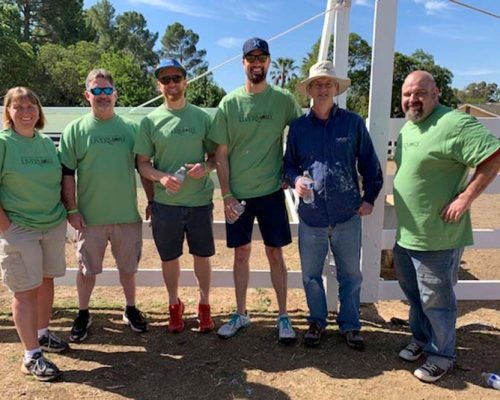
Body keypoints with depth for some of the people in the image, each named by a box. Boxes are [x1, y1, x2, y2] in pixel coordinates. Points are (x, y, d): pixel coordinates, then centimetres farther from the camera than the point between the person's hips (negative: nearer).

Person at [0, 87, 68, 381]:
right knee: (25, 290, 2)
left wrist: (67, 213, 6)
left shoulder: (47, 142, 6)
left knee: (46, 280, 15)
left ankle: (42, 334, 34)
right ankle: (32, 356, 11)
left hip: (54, 225, 5)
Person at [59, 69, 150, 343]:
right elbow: (67, 173, -3)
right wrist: (72, 210, -7)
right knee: (87, 269, 12)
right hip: (90, 216, -1)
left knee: (128, 267, 14)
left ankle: (131, 309, 34)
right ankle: (83, 315, 31)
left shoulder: (130, 128, 3)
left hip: (127, 215, 2)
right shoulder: (75, 129, -2)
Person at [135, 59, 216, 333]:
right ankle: (174, 306, 36)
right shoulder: (150, 121, -1)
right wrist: (161, 177, -18)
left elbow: (216, 156, 7)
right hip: (165, 203, 0)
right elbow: (142, 164, 1)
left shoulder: (202, 117, 1)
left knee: (202, 256, 13)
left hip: (200, 201, 0)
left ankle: (204, 305, 34)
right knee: (169, 258, 13)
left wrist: (206, 167, -15)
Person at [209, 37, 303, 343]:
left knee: (275, 253, 7)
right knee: (241, 254, 11)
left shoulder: (284, 100, -2)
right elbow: (221, 153, -1)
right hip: (238, 194, 1)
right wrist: (226, 195, -5)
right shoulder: (229, 103, -1)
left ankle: (283, 316, 21)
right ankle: (241, 314, 26)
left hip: (271, 192, -1)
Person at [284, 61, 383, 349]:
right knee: (311, 275, 13)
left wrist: (369, 197, 1)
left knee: (350, 274, 12)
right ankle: (317, 321, 34)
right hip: (311, 216, 1)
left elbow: (369, 163, 5)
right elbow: (289, 163, 10)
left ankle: (350, 325, 31)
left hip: (348, 215, -1)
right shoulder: (298, 127, 3)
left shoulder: (353, 122, 0)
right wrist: (295, 179, -11)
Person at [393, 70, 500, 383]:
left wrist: (465, 198, -24)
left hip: (437, 237, -9)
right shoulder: (408, 128, 10)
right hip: (406, 234, 9)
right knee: (414, 294, 22)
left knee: (435, 300, 6)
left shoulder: (454, 123, -19)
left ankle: (441, 355, 26)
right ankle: (421, 339, 42)